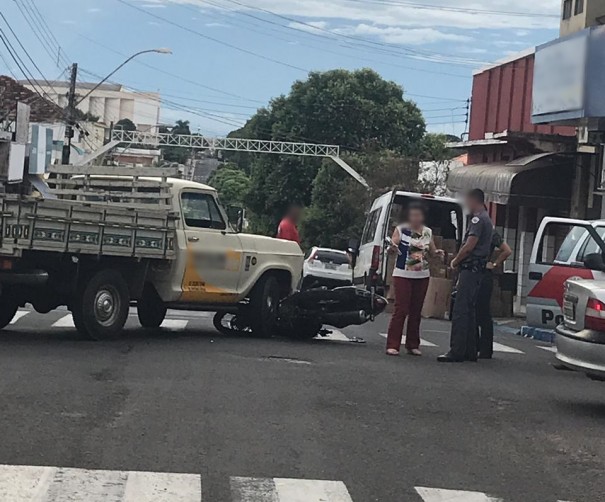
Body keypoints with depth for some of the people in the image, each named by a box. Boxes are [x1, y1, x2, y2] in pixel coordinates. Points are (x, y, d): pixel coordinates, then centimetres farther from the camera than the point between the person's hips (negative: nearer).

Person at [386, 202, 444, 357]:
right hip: (403, 275, -4)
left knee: (416, 311, 7)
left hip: (422, 276, 4)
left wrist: (438, 252, -3)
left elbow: (432, 251, 19)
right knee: (401, 309, -9)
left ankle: (413, 345, 15)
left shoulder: (427, 232, 9)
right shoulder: (400, 230, -4)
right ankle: (392, 345, -6)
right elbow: (392, 249, -8)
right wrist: (392, 248, -31)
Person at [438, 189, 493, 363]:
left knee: (460, 311, -12)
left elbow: (469, 246, -18)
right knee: (469, 311, 13)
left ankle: (456, 352, -15)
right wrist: (459, 260, 18)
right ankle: (470, 351, 14)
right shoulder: (487, 219, 22)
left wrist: (455, 261, -4)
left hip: (471, 268, -11)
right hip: (478, 270, 11)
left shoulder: (478, 219, -11)